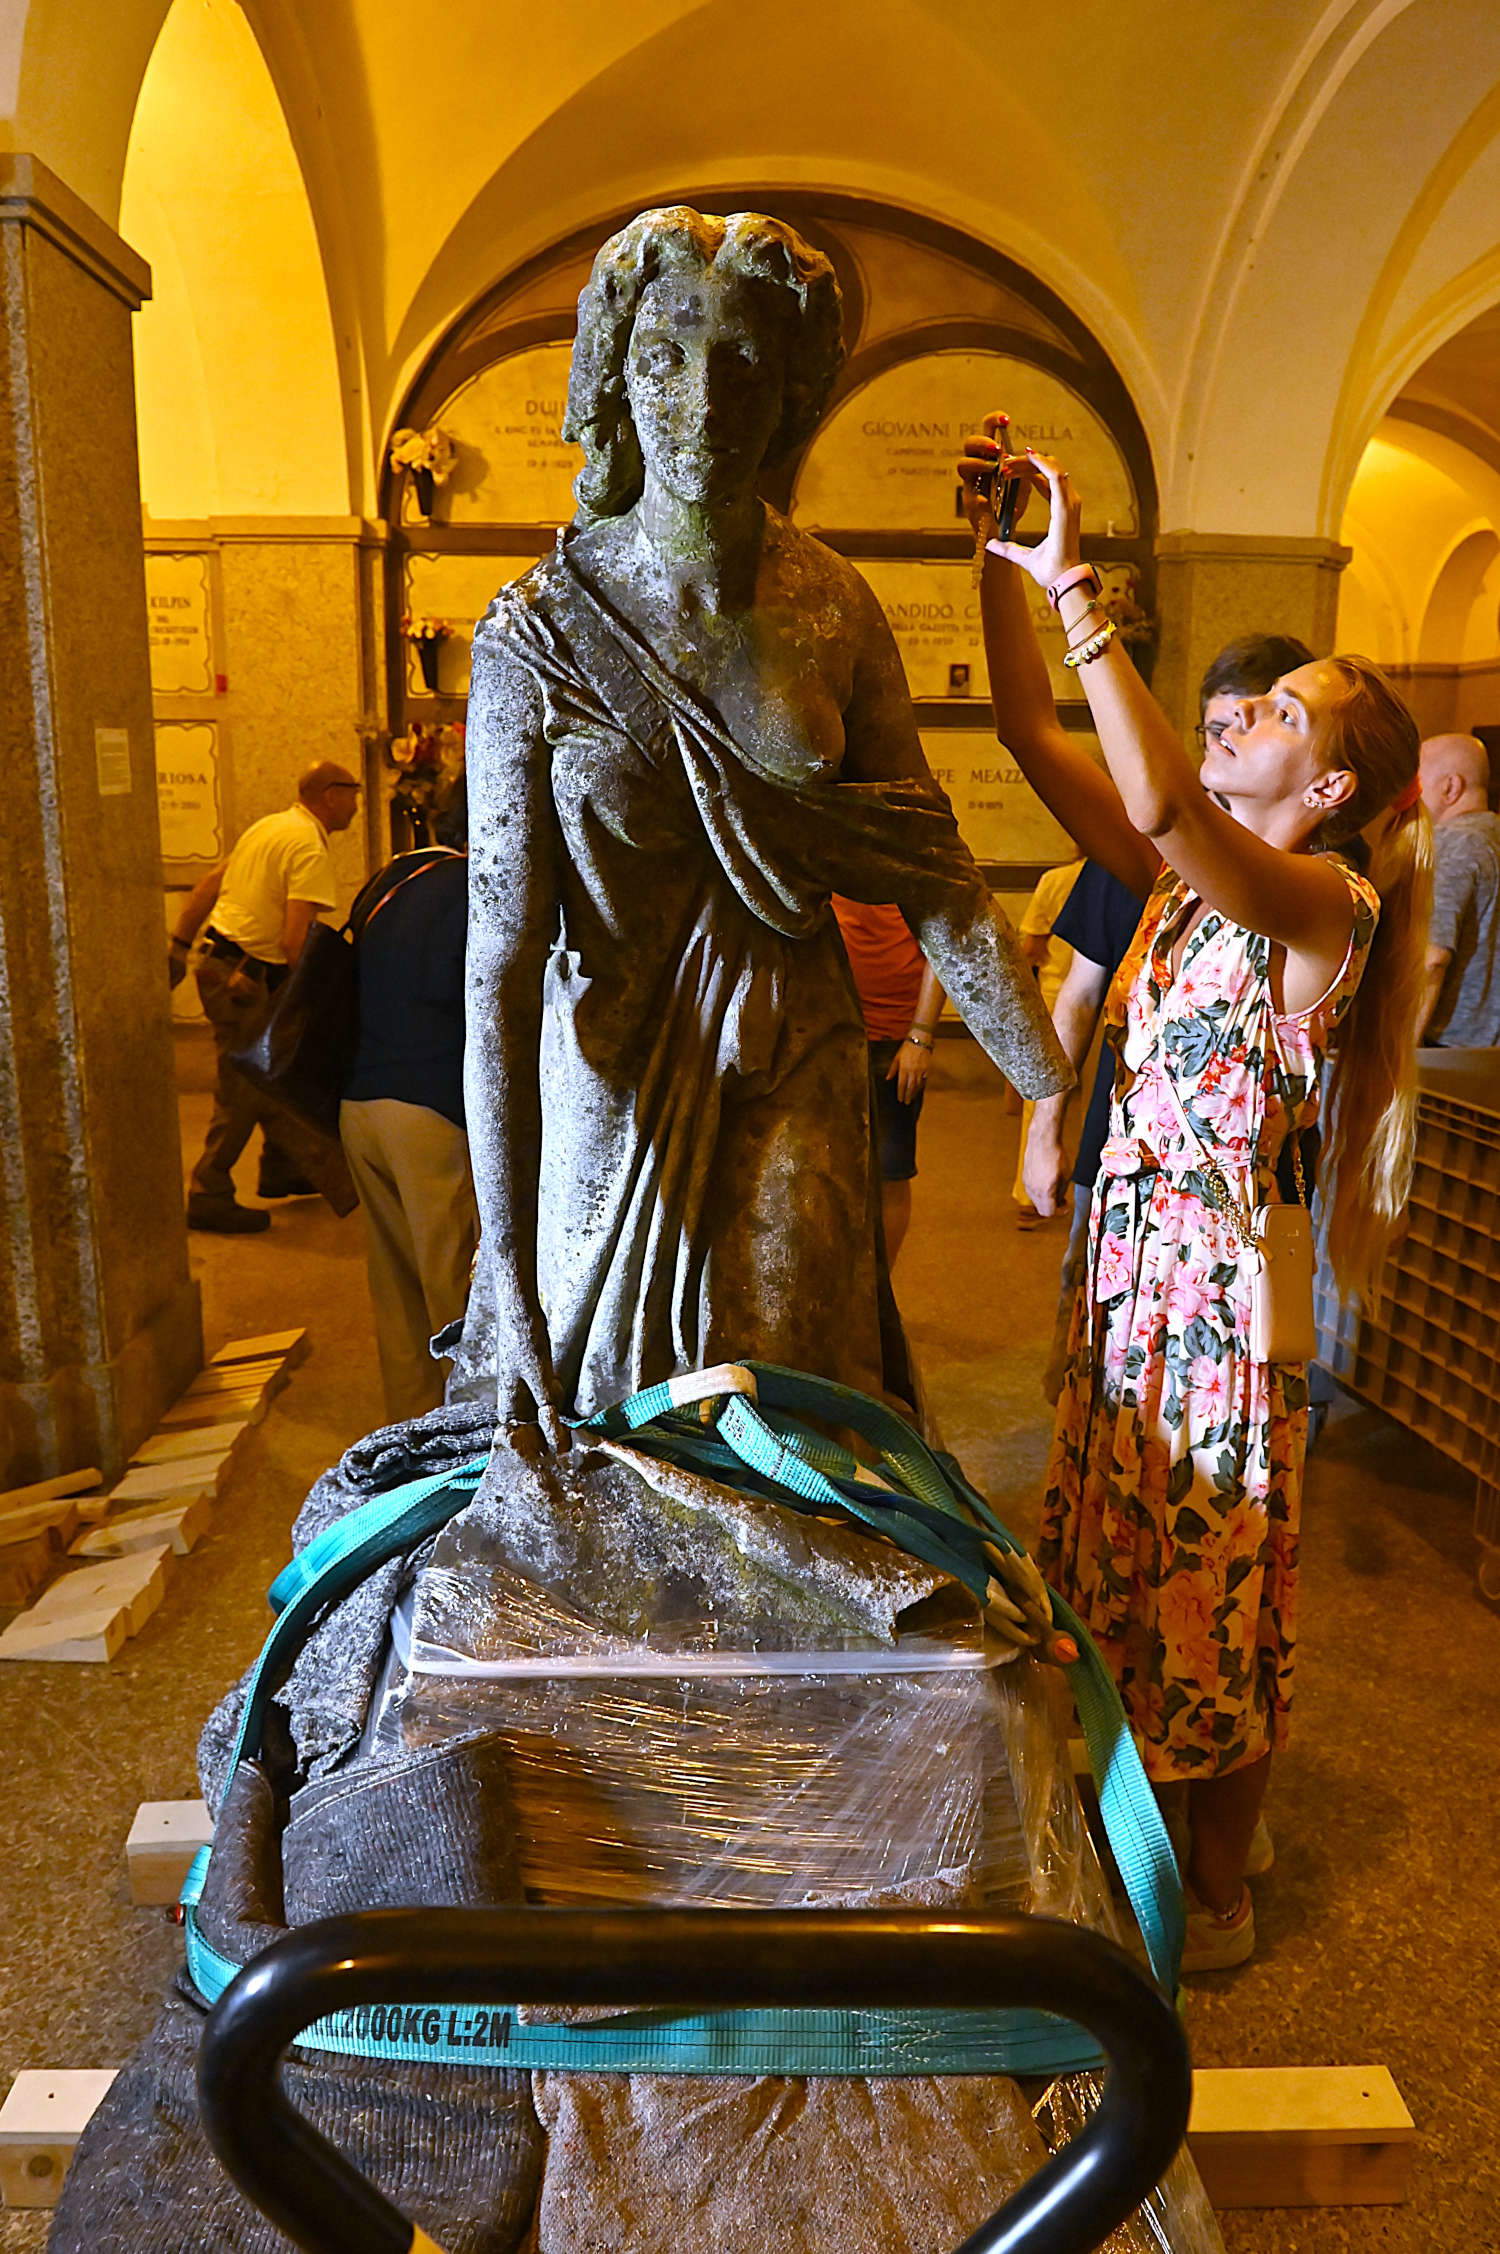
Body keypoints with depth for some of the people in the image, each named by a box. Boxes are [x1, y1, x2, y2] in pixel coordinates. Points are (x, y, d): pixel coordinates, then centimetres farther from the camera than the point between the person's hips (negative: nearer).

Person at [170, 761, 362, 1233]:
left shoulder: (269, 826, 15)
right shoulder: (311, 849, -15)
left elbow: (208, 885, 17)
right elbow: (295, 938, -23)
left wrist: (179, 945, 19)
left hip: (218, 960, 10)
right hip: (244, 979, -10)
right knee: (242, 1091, -3)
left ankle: (281, 1169, 31)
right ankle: (209, 1196, 3)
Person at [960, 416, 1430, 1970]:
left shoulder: (1325, 903, -16)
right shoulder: (1185, 883, 6)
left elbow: (1161, 801, -35)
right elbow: (1035, 739, 3)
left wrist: (1072, 587, -29)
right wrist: (997, 566, -6)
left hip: (1218, 1278, -8)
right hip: (1133, 1259, 8)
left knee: (1209, 1591, 8)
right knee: (1122, 1565, 19)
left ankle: (1216, 1898, 31)